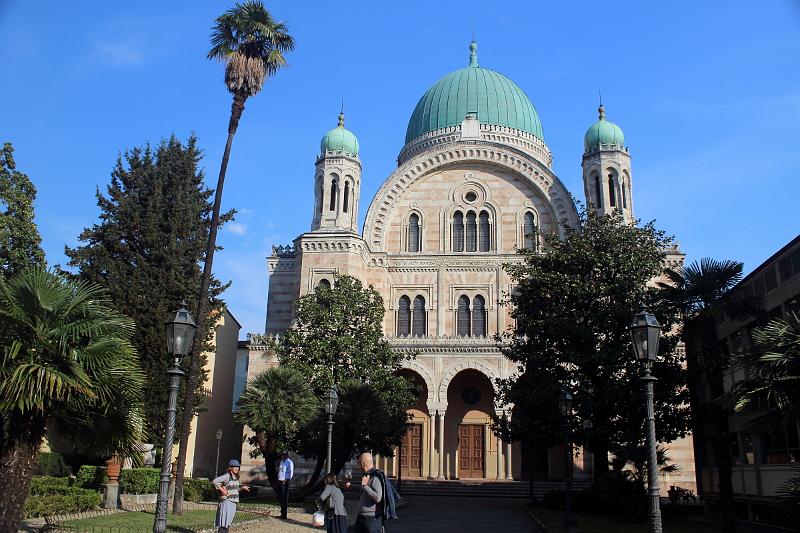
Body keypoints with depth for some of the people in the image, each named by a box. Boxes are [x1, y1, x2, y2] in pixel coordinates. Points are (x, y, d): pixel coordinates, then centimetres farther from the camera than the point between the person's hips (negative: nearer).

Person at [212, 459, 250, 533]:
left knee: (228, 522, 14)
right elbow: (215, 481, -24)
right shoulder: (227, 476, -14)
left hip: (233, 502, 9)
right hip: (226, 501, -9)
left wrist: (242, 487, 10)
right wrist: (222, 490, -20)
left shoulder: (236, 477, 13)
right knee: (224, 522, -10)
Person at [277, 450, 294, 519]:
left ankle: (285, 514, -3)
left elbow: (291, 472, -13)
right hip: (281, 481, 8)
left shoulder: (289, 462, -9)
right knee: (281, 498, 13)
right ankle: (282, 513, 22)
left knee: (285, 498, -6)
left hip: (285, 481, -8)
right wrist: (279, 479, 12)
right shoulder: (282, 461, 15)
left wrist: (286, 480, -18)